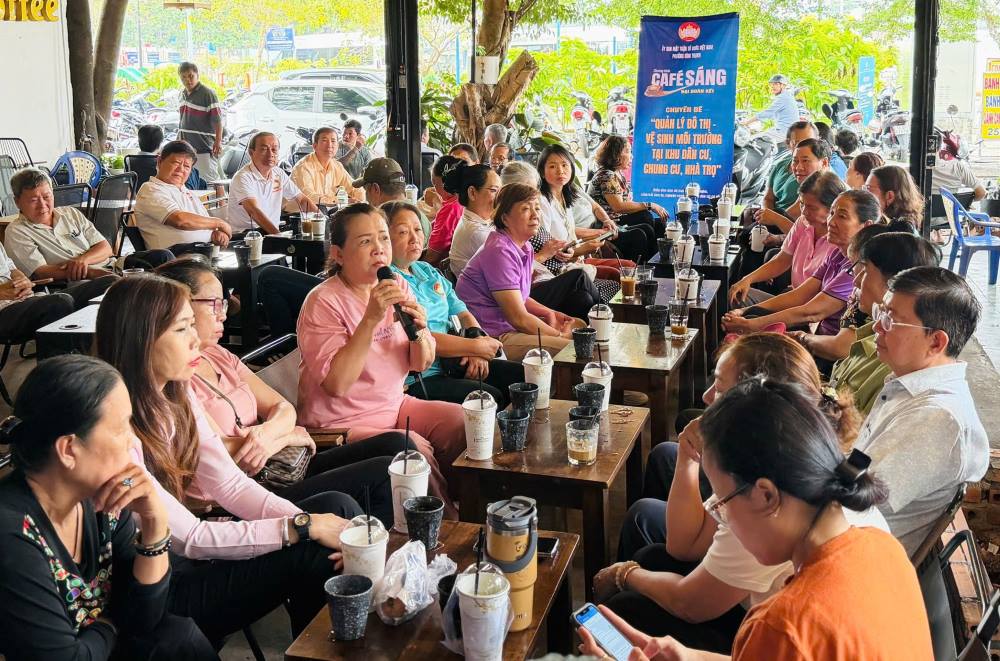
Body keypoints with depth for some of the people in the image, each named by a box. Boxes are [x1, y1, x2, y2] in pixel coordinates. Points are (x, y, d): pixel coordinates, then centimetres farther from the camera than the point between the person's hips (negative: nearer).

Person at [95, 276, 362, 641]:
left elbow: (232, 486, -2)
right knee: (308, 556, -20)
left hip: (188, 552, 8)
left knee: (336, 508, -6)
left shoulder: (177, 395, 1)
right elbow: (188, 538, -23)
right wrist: (304, 527, -23)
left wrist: (312, 523, -17)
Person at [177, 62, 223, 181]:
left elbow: (217, 120, -15)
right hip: (186, 145, 8)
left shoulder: (207, 93, -11)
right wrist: (178, 139, 22)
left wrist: (218, 142, -20)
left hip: (204, 145, -8)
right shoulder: (182, 94, 12)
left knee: (210, 178, -8)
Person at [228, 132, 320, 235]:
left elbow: (302, 199, 17)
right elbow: (254, 211, -27)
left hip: (273, 231, 6)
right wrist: (278, 235, -39)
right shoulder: (243, 177, -13)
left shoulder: (279, 174, 9)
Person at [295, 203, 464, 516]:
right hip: (340, 423, -6)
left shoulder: (399, 288, 3)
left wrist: (419, 331, -17)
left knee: (466, 422, -9)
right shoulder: (323, 302, -16)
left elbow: (421, 365, 6)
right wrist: (371, 318, -30)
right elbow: (336, 384, -26)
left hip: (394, 405, 7)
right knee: (415, 449, -25)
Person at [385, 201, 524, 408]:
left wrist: (477, 351, -3)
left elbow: (463, 314, 18)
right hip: (416, 381, -8)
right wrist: (476, 347, -8)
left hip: (450, 365, 9)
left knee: (523, 376, -2)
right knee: (491, 397, -26)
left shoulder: (428, 271, 18)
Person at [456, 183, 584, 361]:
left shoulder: (524, 246, 11)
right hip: (492, 338, -11)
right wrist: (561, 335, -11)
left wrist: (549, 313, 7)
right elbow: (519, 318, -21)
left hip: (509, 326, 11)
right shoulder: (500, 252, -20)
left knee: (579, 325, 13)